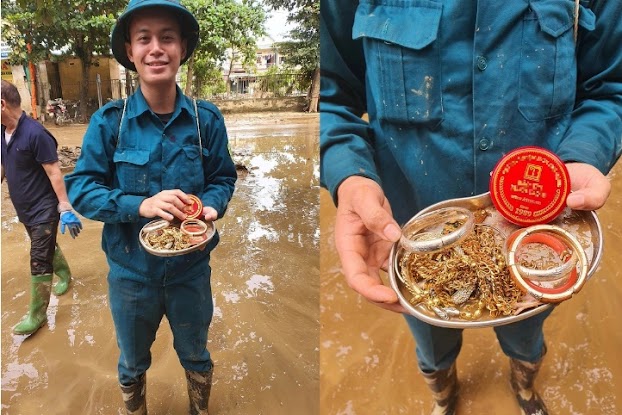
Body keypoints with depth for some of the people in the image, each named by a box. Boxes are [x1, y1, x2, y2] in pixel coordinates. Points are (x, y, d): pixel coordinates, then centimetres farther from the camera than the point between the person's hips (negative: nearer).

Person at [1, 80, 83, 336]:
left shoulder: (35, 133, -22)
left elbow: (54, 173, -22)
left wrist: (65, 209, -22)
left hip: (43, 208, -8)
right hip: (23, 208, 8)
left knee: (39, 261, -2)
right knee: (47, 247, 24)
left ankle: (37, 314, 9)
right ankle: (64, 274, 50)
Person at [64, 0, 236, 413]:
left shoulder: (206, 118, -9)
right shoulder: (109, 121, -12)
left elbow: (223, 178, -1)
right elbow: (80, 188, -12)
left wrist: (210, 208, -23)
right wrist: (141, 205, -28)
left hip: (191, 267, 1)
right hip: (130, 269, 0)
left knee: (195, 356, 24)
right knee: (133, 363, 25)